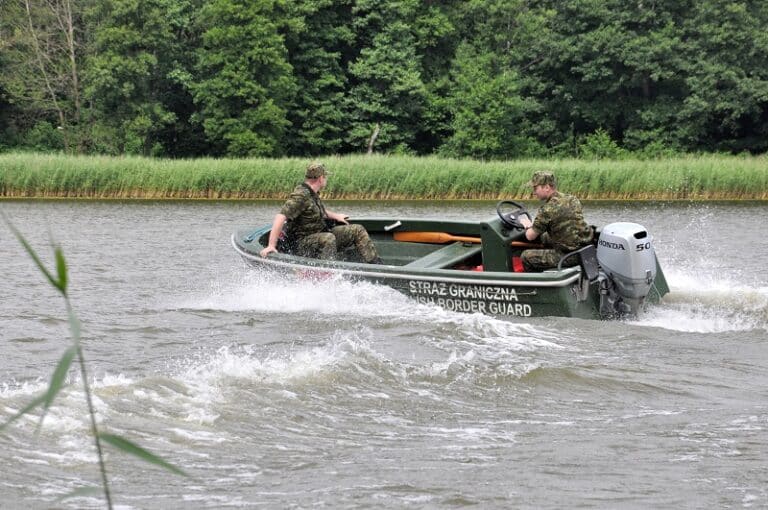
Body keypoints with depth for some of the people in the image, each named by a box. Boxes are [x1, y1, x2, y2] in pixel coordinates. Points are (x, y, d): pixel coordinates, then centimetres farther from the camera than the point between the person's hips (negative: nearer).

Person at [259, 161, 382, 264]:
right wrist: (271, 246, -38)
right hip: (303, 243, -10)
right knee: (328, 238, -39)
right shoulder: (300, 196, -23)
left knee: (358, 230, 5)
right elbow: (280, 217, -32)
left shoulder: (312, 193, 9)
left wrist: (334, 216, 43)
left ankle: (376, 265, 0)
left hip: (320, 234, 10)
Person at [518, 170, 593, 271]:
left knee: (526, 256, 7)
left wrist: (528, 226, 17)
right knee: (544, 237, 31)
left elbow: (530, 236, -7)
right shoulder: (572, 199, 5)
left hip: (570, 256, -8)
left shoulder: (547, 210, -18)